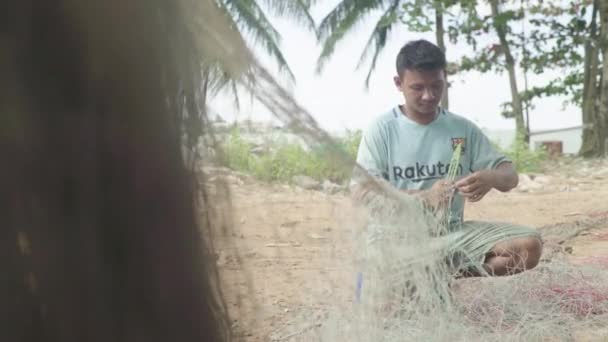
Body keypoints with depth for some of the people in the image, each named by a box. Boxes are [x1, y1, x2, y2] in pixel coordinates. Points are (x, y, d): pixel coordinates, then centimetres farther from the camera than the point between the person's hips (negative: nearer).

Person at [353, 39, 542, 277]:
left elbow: (510, 176, 9)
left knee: (529, 246, -18)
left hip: (453, 231, 3)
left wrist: (491, 178, -18)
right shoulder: (382, 129, -2)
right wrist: (424, 198, -25)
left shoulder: (462, 128, 8)